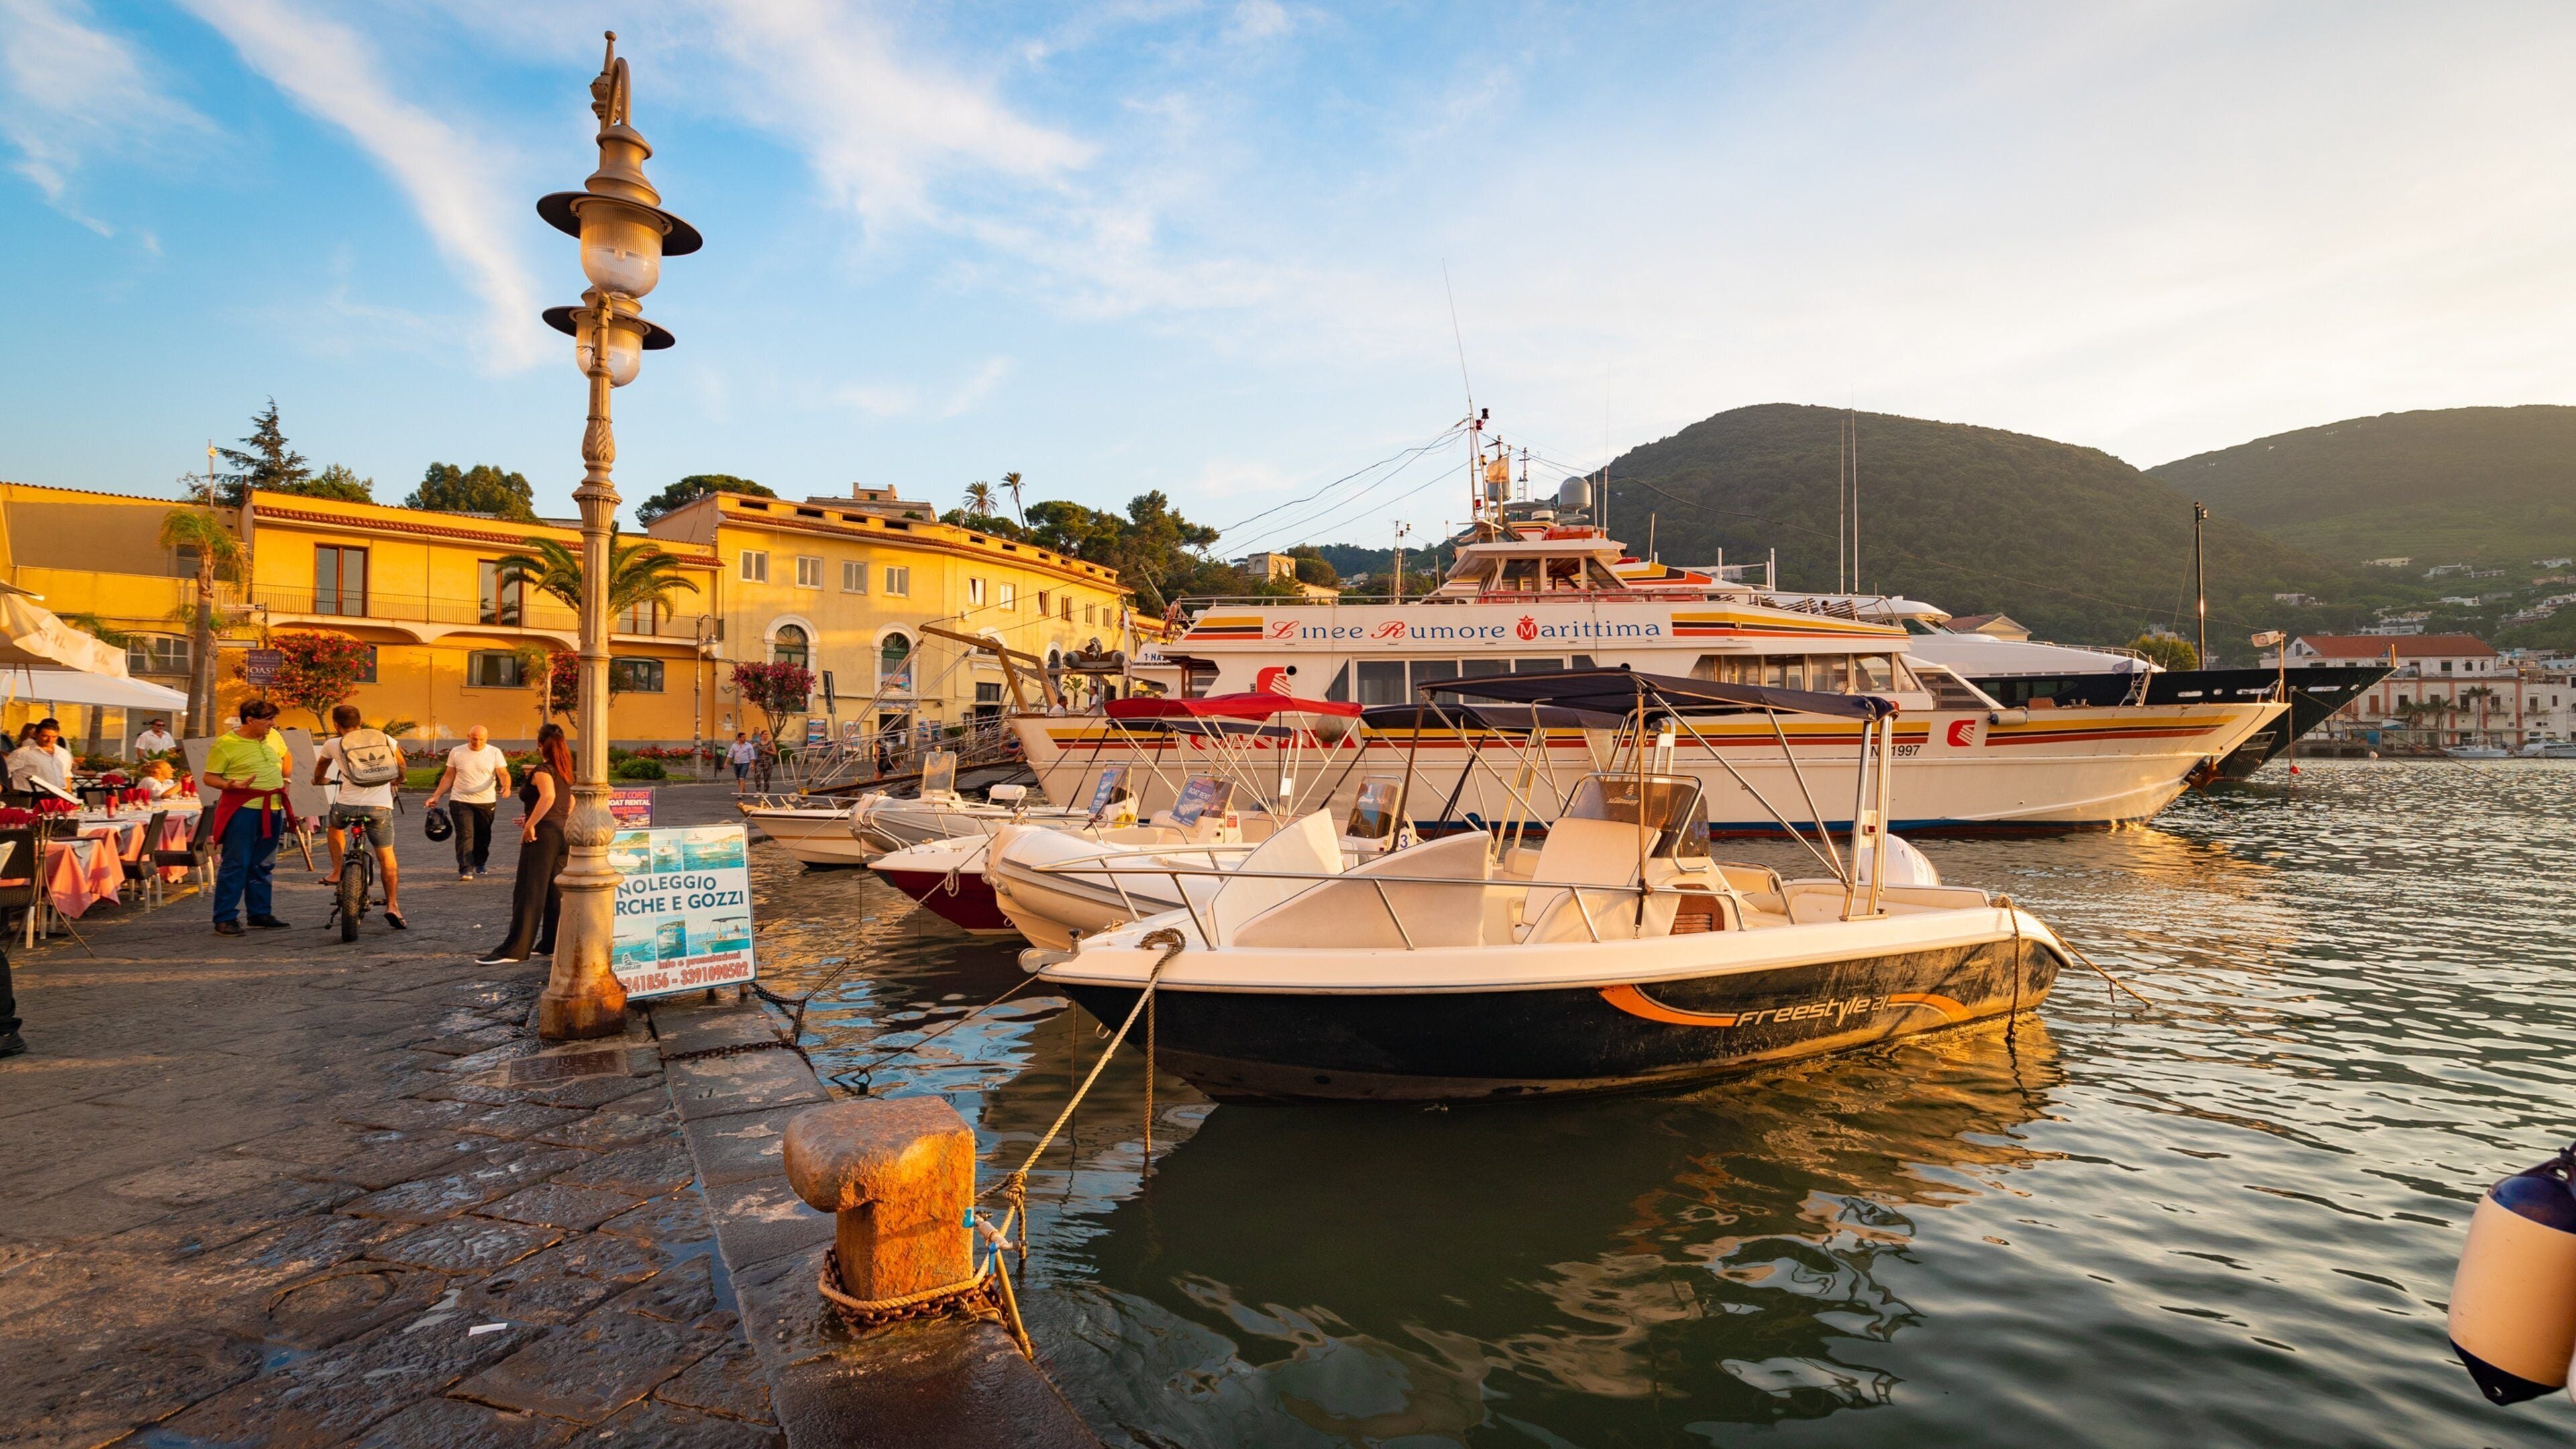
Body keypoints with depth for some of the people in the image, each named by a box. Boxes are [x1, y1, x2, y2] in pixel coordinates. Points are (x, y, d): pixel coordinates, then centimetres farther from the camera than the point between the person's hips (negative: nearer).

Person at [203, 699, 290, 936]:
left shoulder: (273, 736, 9)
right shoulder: (225, 743, -9)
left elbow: (284, 756, 29)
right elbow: (210, 777, -6)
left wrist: (285, 779, 17)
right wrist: (230, 786, -24)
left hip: (273, 809, 7)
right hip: (243, 809, -6)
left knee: (263, 865, 13)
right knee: (236, 864, -6)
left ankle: (260, 913, 22)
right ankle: (225, 918, 0)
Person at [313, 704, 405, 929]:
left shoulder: (332, 744, 8)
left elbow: (320, 768, 29)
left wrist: (319, 780, 53)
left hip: (347, 805, 0)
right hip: (380, 806, 0)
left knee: (336, 826, 36)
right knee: (386, 856, 8)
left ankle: (337, 872, 27)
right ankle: (393, 906, 0)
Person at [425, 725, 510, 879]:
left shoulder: (495, 753, -1)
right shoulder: (457, 752, 2)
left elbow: (503, 774, -8)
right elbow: (448, 776, 7)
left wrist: (506, 786, -29)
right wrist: (437, 796, 1)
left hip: (486, 802, 1)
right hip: (461, 801, -1)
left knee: (483, 835, 13)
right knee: (465, 835, -9)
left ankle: (480, 863, 32)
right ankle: (466, 869, -9)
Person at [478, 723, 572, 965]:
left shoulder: (542, 770, -12)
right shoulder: (564, 772, 13)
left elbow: (549, 796, -31)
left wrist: (530, 824, -25)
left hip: (543, 835, -8)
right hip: (563, 832, 8)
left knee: (529, 892, -7)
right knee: (555, 891, 12)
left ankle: (514, 950, -7)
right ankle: (552, 943, 16)